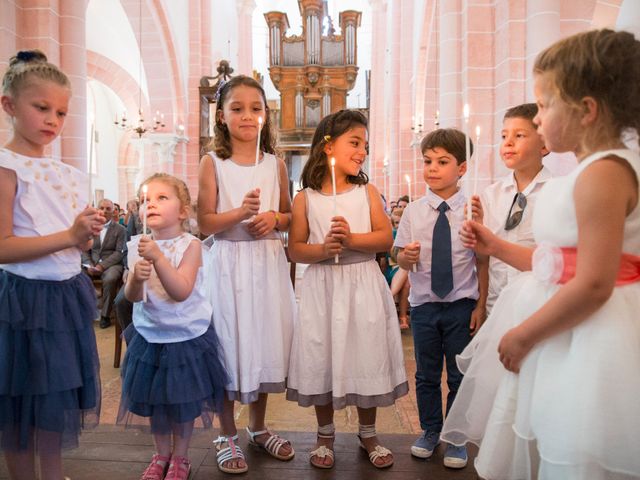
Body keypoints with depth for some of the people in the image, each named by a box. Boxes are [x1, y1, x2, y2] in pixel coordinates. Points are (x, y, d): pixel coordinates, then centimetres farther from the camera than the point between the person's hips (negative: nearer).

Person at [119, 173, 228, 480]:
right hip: (150, 336, 4)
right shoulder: (138, 245, -5)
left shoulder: (190, 245, -16)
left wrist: (158, 257, -35)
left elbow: (181, 292, -26)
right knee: (153, 400, 17)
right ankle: (161, 454, 40)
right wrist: (136, 277, -31)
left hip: (186, 337, -3)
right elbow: (133, 297, -9)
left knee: (183, 402, 11)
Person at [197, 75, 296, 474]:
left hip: (268, 263, 3)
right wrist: (240, 213, -23)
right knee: (228, 344, 4)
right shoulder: (213, 162, -2)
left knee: (266, 342, 11)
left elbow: (289, 215, 12)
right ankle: (227, 436, 24)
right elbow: (205, 223, -7)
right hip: (229, 263, -3)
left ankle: (259, 427, 32)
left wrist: (273, 218, -9)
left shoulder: (276, 164, 6)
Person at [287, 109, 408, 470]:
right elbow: (295, 249, 0)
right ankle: (325, 435, 29)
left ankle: (368, 433, 30)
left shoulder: (367, 191, 3)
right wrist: (323, 249, -18)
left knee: (366, 356, 8)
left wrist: (352, 239, -18)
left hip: (363, 285, 1)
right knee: (321, 359, 7)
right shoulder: (306, 198, -1)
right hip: (322, 288, 0)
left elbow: (386, 237, -3)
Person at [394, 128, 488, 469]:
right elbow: (401, 260, 1)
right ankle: (430, 430, 36)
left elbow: (482, 261, -4)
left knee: (459, 376, 11)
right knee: (426, 374, 15)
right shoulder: (413, 211, -1)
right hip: (423, 303, 2)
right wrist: (407, 256, -23)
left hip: (461, 305, -2)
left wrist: (481, 306, -4)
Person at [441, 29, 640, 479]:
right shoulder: (589, 171, 11)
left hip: (585, 339, -10)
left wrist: (524, 334, -15)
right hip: (560, 331, 10)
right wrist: (496, 246, 14)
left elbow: (593, 285, -24)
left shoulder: (603, 173, -19)